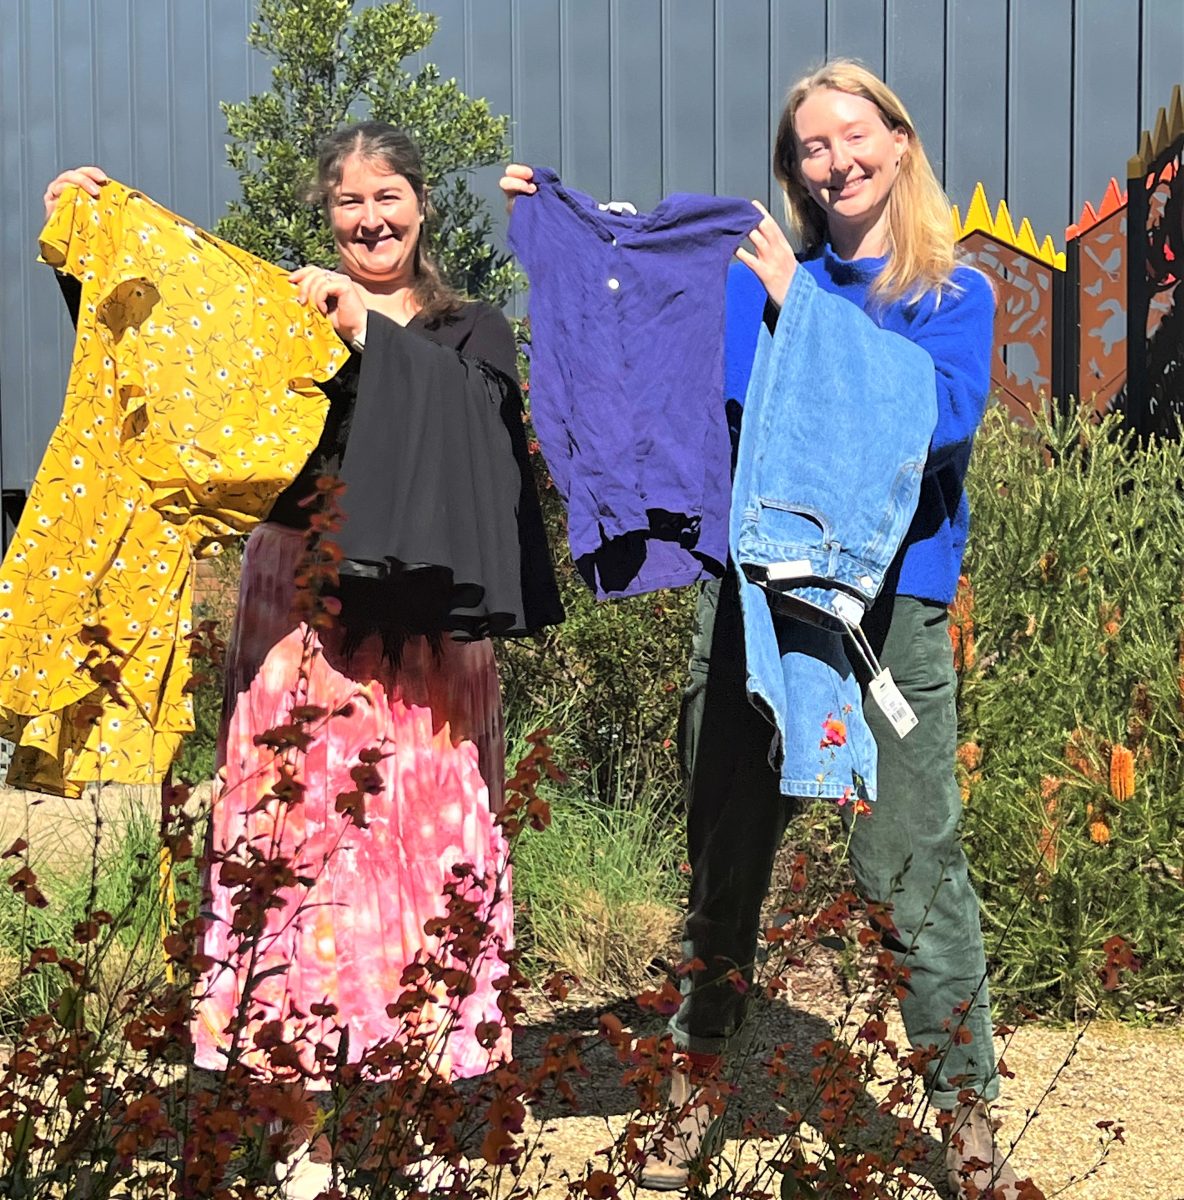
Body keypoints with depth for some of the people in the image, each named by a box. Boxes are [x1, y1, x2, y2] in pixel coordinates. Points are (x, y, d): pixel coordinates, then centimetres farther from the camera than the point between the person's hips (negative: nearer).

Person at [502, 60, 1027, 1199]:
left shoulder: (954, 296, 6)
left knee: (913, 871, -3)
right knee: (724, 858, 10)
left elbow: (939, 419, -13)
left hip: (889, 605, -2)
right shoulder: (754, 274, 13)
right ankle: (696, 1086, 25)